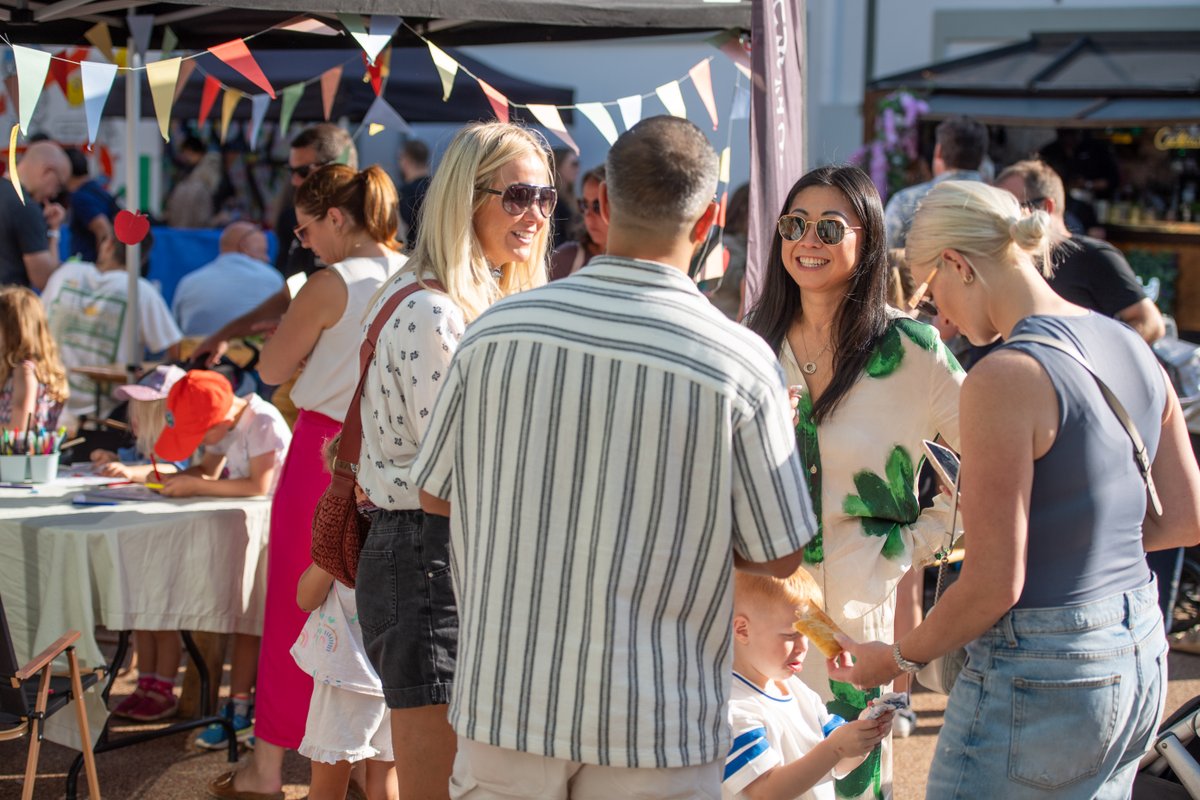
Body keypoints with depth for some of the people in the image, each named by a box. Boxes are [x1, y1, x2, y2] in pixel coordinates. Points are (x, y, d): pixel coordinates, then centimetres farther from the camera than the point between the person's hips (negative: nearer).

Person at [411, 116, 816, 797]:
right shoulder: (741, 364, -13)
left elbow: (435, 494, 7)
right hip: (656, 727, -2)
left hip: (505, 703, 2)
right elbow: (780, 557, -4)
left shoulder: (497, 329, -6)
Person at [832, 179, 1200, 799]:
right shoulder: (1130, 347, 5)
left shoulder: (1006, 377, -20)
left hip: (1042, 677, -9)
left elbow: (994, 584, -19)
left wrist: (898, 659, -4)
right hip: (1143, 659, 9)